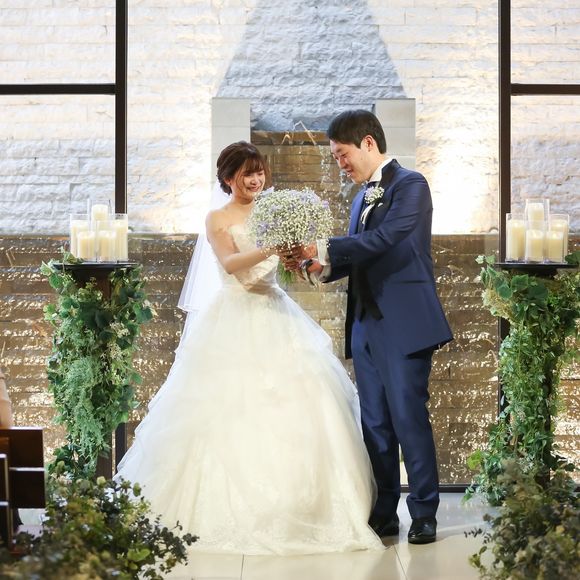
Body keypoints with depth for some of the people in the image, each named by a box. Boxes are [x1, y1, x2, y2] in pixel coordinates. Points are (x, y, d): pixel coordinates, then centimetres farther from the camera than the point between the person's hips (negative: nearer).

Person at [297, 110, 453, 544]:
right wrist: (326, 267, 0)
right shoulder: (363, 197, 18)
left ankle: (424, 513, 2)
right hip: (367, 325, 8)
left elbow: (383, 239, -20)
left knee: (409, 418, -7)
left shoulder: (410, 185, -7)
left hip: (404, 324, -8)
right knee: (375, 423, 9)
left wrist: (325, 249, -19)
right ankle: (383, 513, 16)